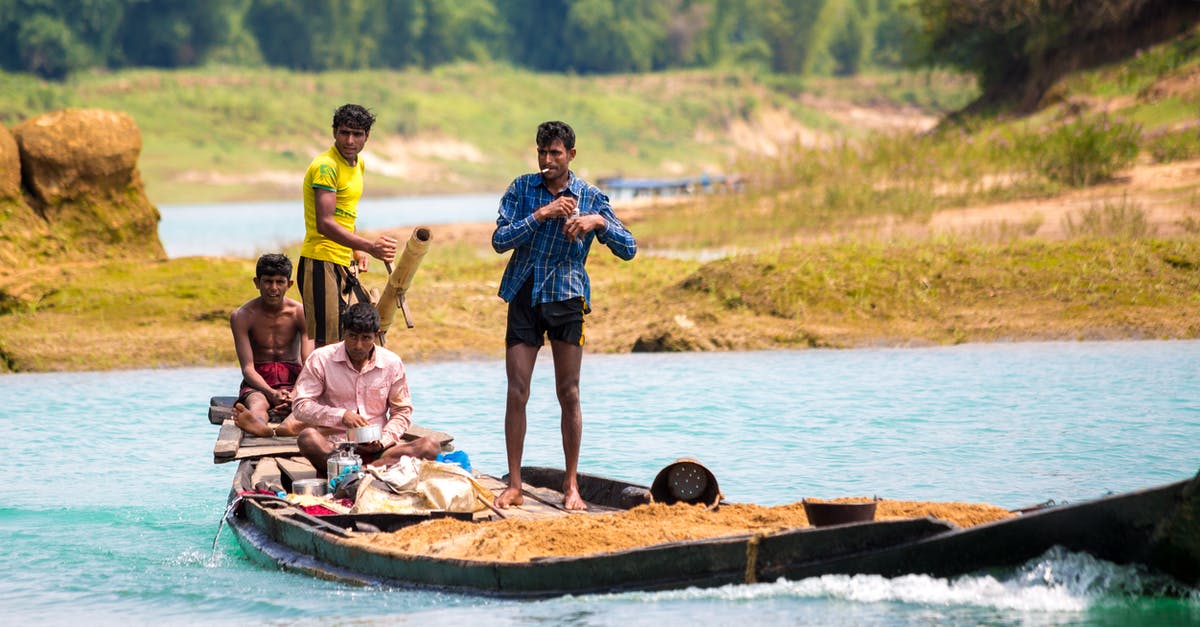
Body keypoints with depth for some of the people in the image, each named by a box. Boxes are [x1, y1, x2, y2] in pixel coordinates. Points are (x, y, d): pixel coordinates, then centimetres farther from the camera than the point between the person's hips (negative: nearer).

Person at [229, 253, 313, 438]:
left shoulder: (301, 313, 0)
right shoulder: (241, 316, -3)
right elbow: (247, 367, -10)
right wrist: (271, 393, -31)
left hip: (292, 380, 0)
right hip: (258, 381, 0)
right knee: (256, 402, -39)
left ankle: (287, 426, -76)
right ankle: (260, 426, -79)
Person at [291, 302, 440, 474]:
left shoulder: (392, 363, 7)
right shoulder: (321, 359, 1)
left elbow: (402, 411, 13)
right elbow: (300, 405, -4)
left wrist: (383, 440, -6)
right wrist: (341, 416, -17)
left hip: (375, 448, 2)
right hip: (332, 445, -2)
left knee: (430, 447, -24)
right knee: (308, 438, -35)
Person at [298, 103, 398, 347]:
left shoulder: (357, 164, 15)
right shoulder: (326, 166, -15)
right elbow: (324, 223, -26)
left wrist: (357, 250, 15)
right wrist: (369, 246, -35)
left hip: (344, 265, 10)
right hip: (321, 264, -10)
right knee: (325, 344, -13)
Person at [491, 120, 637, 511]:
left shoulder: (590, 198, 1)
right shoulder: (522, 189, 2)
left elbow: (628, 250, -3)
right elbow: (499, 240, -8)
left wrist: (599, 222, -20)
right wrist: (540, 215, -17)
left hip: (566, 299, 0)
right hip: (524, 298, 0)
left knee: (569, 395, 2)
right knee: (517, 393, -3)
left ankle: (571, 486, 10)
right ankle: (514, 486, 4)